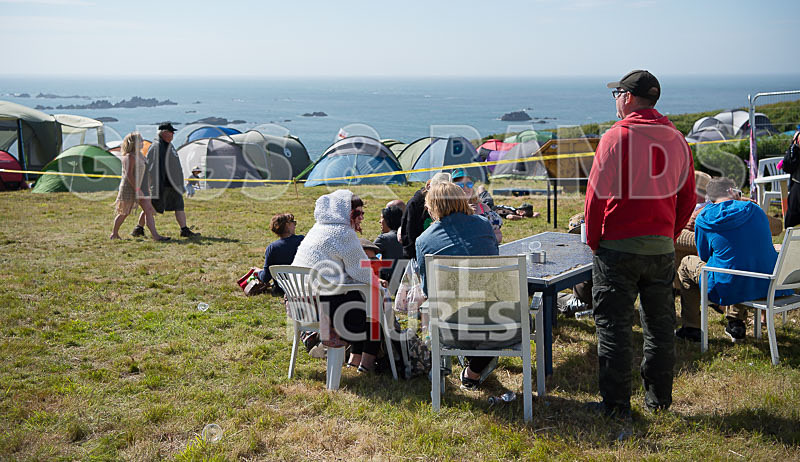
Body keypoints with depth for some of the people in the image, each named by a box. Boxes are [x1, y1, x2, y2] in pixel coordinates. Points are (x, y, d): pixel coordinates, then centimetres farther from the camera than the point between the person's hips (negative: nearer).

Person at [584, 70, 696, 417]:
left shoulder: (616, 136, -11)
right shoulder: (676, 139, 6)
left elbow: (596, 194, -12)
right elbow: (687, 198, 11)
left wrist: (593, 241, -1)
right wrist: (668, 236, 18)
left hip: (618, 246, -5)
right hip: (662, 248, 5)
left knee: (614, 326, 2)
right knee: (660, 325, 14)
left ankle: (616, 404, 7)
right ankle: (658, 399, 24)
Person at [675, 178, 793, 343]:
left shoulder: (703, 219, -3)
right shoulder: (754, 209, 4)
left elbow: (704, 257, 9)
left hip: (728, 290, -4)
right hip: (767, 286, 4)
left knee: (686, 264, 21)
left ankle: (691, 328, 24)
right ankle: (736, 322, 34)